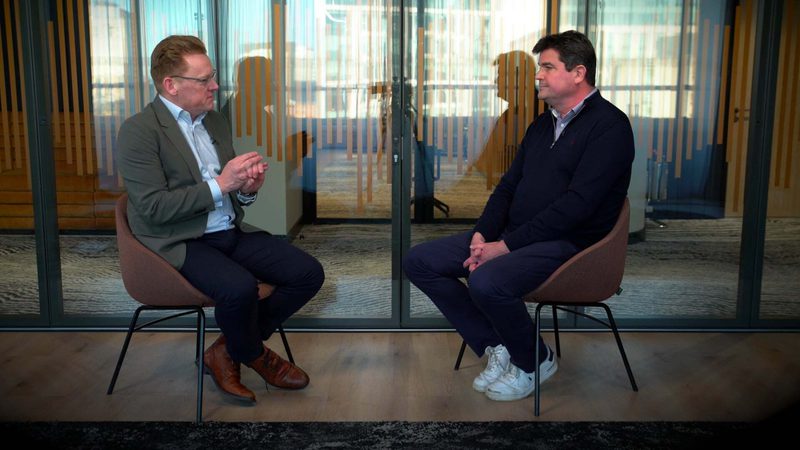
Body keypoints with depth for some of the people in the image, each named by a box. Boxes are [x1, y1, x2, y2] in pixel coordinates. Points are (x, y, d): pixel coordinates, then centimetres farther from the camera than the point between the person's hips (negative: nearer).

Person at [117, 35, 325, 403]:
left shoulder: (215, 120, 13)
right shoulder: (139, 131, -10)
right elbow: (153, 208, -18)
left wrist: (247, 189, -6)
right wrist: (220, 184, -21)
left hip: (231, 231, 7)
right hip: (179, 242, -7)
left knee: (309, 273, -8)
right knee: (239, 287, -34)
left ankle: (229, 350, 6)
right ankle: (253, 355, 1)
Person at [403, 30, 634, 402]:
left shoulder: (609, 126, -10)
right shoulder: (543, 123, 18)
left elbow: (576, 204, -20)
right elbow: (508, 186, 17)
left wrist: (506, 245, -20)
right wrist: (481, 235, -2)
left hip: (569, 243, -8)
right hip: (514, 236, 9)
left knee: (487, 281, -35)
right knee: (419, 261, -3)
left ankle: (534, 361, -4)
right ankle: (496, 347, 3)